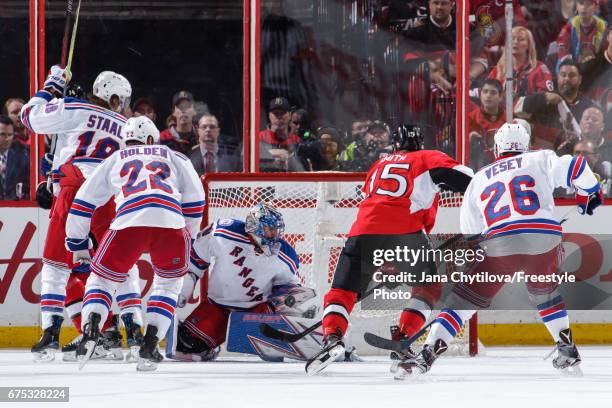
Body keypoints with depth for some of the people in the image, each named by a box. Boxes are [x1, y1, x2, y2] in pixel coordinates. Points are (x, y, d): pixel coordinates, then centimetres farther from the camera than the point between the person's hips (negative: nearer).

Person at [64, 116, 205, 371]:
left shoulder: (114, 160, 32)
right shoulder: (174, 157, 33)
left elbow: (83, 203, 30)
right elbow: (194, 200, 26)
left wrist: (78, 245, 38)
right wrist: (188, 240, 34)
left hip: (128, 224, 0)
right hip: (171, 225, 0)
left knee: (102, 280, 16)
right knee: (169, 283, 24)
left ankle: (91, 329, -11)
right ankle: (150, 344, 8)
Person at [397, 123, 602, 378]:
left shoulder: (478, 180, 25)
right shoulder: (539, 160, 20)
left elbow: (469, 233, 26)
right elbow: (574, 167, 4)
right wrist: (590, 192, 22)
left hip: (498, 246, -1)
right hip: (545, 241, 1)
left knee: (463, 301, 7)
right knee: (545, 294, 30)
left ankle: (426, 356, -5)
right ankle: (567, 349, 24)